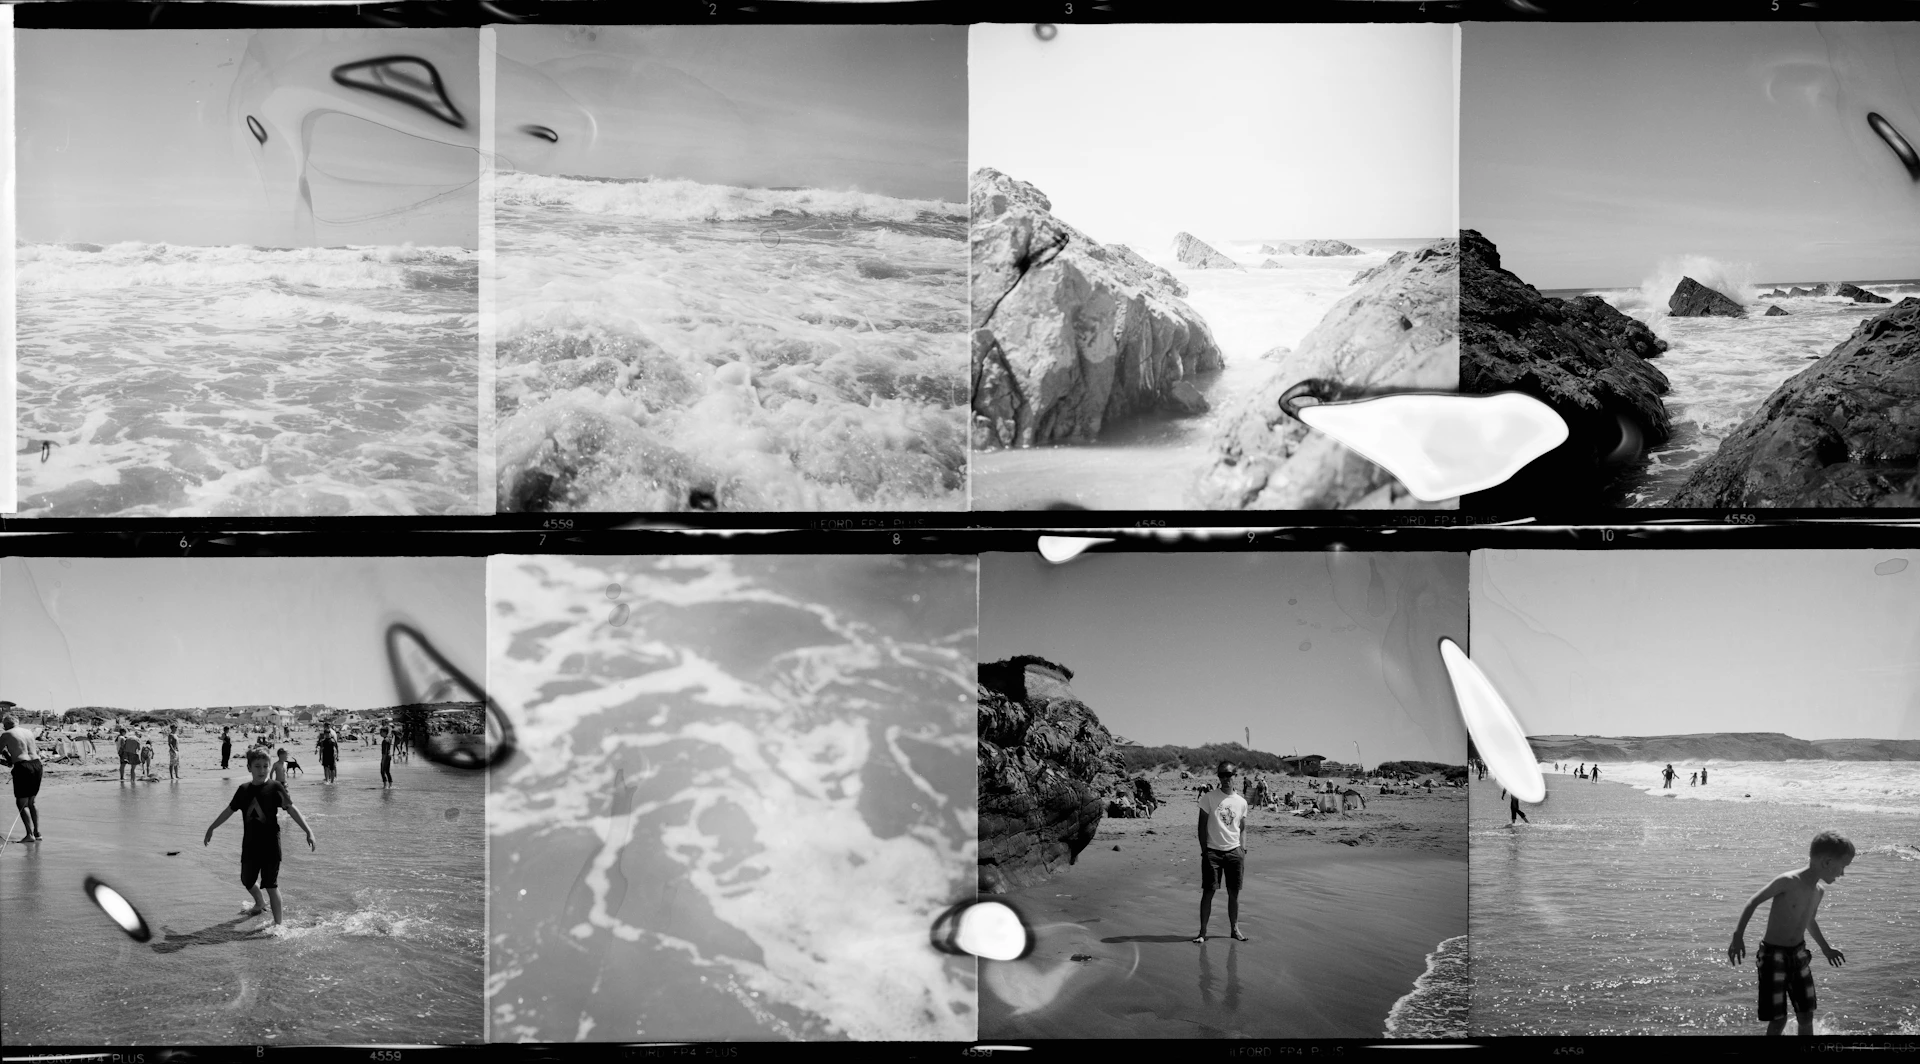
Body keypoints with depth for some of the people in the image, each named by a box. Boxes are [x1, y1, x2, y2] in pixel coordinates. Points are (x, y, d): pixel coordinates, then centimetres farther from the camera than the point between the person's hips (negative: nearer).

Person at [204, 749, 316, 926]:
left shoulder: (274, 788, -9)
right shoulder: (244, 790, 4)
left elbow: (292, 810, -14)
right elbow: (229, 810, 17)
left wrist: (308, 831, -24)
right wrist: (211, 828, 26)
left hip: (270, 846, -5)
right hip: (250, 845, 5)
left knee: (271, 885, -6)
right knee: (247, 881, 19)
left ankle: (278, 923, 1)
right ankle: (259, 904, 48)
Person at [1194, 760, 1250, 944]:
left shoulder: (1241, 802, 7)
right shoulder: (1209, 797, -2)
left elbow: (1242, 829, 14)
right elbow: (1202, 825, -1)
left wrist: (1243, 852, 5)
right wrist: (1204, 850, -6)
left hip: (1234, 851, 3)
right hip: (1213, 851, -3)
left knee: (1234, 892, 6)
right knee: (1208, 892, -4)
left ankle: (1234, 928, 18)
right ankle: (1203, 931, 0)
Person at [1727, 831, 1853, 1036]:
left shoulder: (1819, 891, 2)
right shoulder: (1788, 881, -21)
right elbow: (1754, 902, -14)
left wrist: (1825, 948, 34)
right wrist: (1738, 936, -20)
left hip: (1799, 954, 7)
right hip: (1774, 955, -7)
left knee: (1806, 1016, 9)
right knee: (1778, 1019, -6)